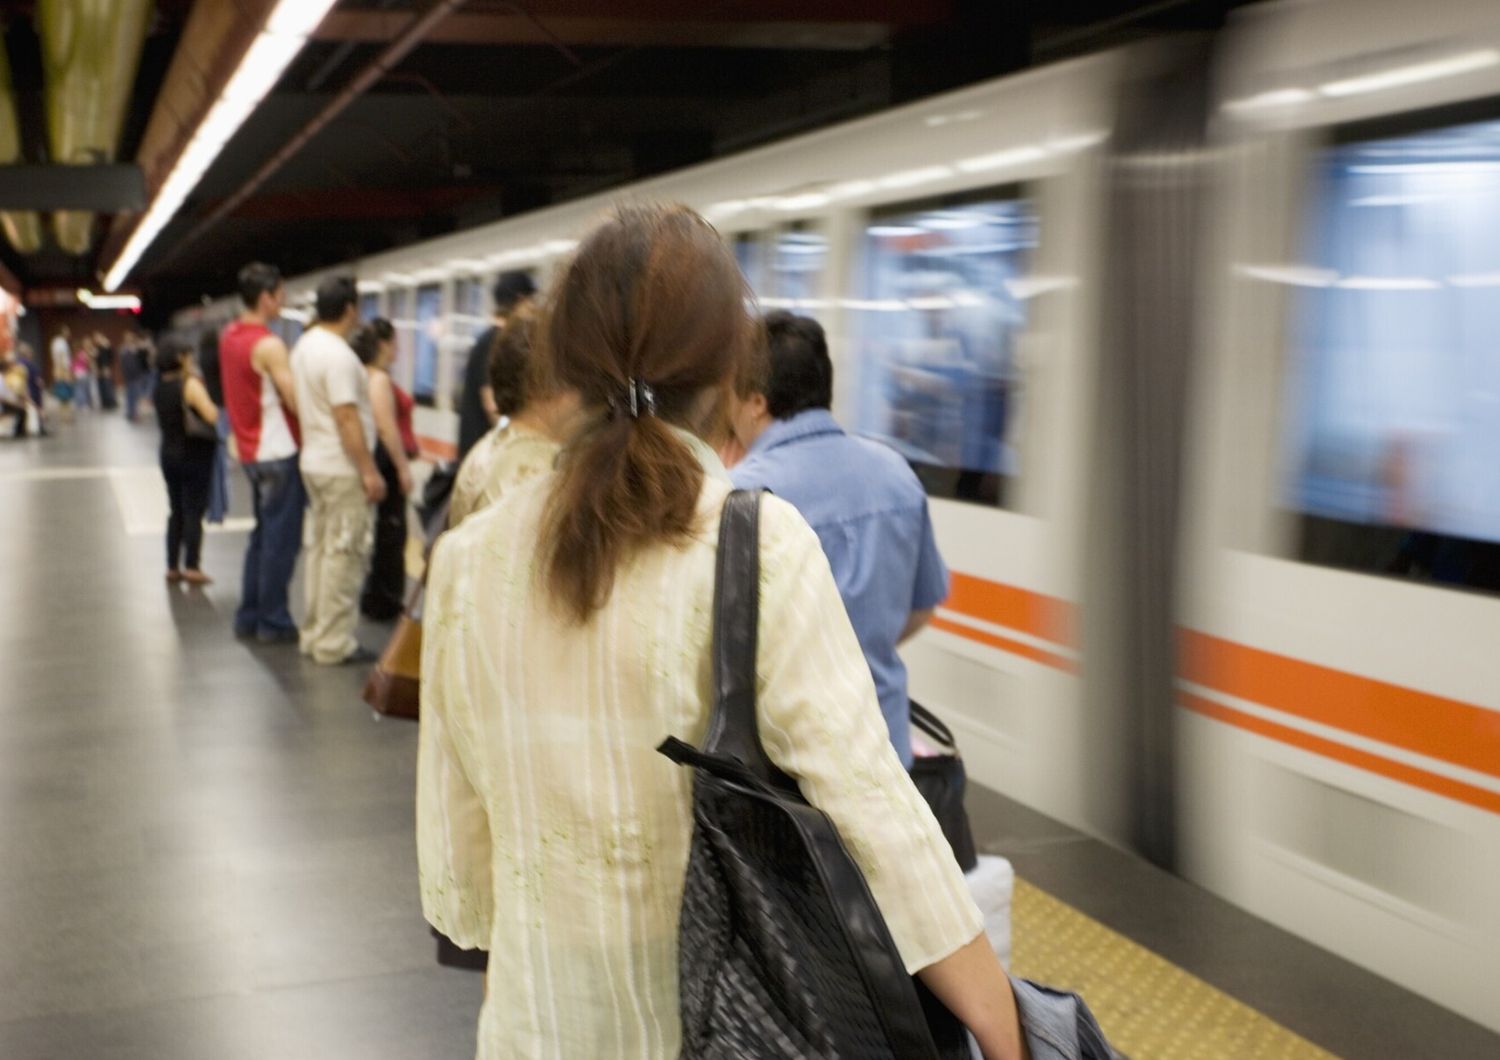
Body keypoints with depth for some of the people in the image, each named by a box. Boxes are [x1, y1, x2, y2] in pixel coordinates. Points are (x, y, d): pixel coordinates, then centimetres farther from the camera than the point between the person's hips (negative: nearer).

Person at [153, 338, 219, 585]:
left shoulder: (160, 386, 6)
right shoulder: (190, 383, -16)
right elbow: (211, 415, -24)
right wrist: (211, 403, -5)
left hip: (169, 454, 7)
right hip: (194, 455, -7)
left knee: (177, 511, 14)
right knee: (194, 511, -2)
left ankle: (173, 566, 15)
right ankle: (191, 567, -3)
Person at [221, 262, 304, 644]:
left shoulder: (229, 337, 9)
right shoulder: (268, 345, -18)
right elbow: (295, 402, -20)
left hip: (251, 451, 9)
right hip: (279, 452, -9)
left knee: (263, 535, 18)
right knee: (281, 539, -2)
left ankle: (249, 616, 22)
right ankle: (273, 622, 3)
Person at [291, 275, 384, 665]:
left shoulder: (304, 346, 10)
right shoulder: (338, 355, -19)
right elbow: (346, 417, -23)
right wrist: (369, 471, -19)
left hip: (314, 462, 10)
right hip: (343, 470, -10)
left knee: (319, 550, 16)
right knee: (344, 556, -4)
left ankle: (314, 634, 23)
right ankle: (333, 644, 0)